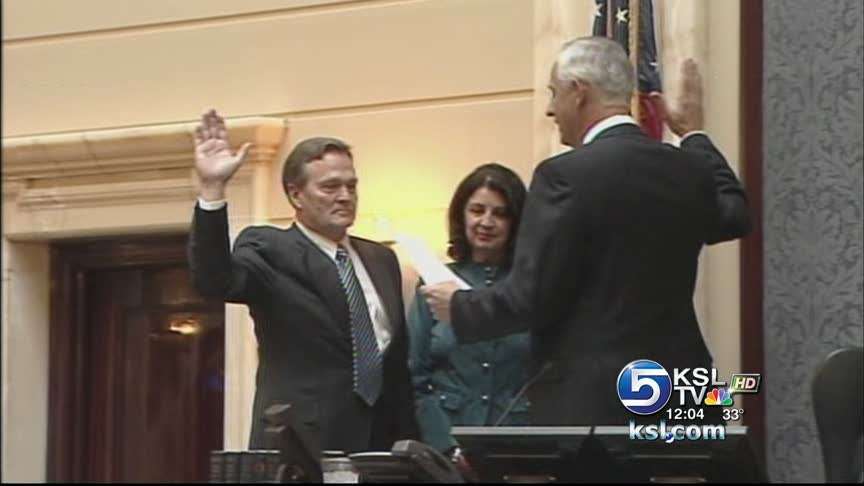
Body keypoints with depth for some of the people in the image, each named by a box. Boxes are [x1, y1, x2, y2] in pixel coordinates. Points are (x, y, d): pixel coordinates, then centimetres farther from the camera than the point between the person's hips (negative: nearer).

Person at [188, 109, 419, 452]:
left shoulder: (382, 260, 16)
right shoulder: (270, 251, -2)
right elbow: (214, 280, -22)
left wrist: (408, 443, 14)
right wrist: (212, 190, -32)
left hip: (379, 445, 5)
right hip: (301, 448, -5)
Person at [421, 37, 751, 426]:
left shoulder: (566, 175, -13)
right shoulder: (688, 170, 8)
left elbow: (531, 298, -13)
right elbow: (734, 215, 30)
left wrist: (459, 307, 5)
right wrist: (694, 135, 39)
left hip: (588, 404, -7)